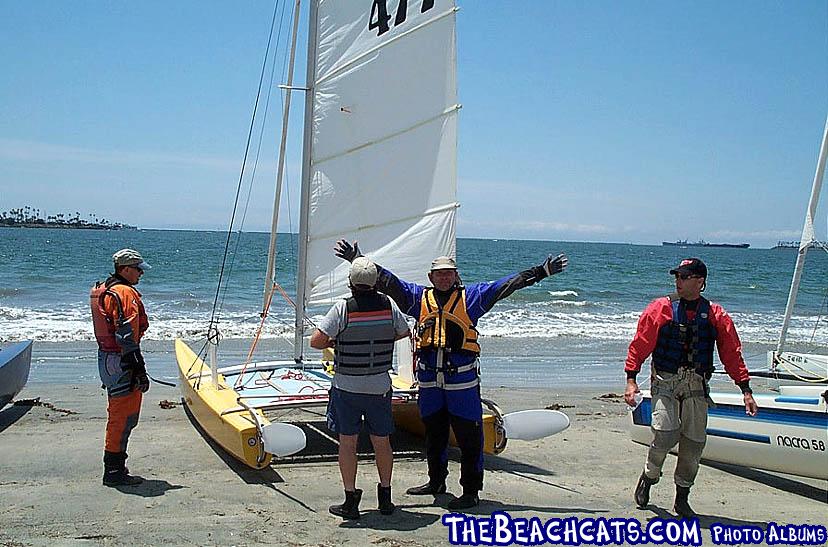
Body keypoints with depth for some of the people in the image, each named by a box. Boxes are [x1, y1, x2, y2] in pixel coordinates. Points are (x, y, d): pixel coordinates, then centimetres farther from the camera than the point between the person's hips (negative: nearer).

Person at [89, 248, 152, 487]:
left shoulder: (101, 290, 14)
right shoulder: (126, 294, -17)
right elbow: (127, 338, -22)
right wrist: (141, 372, -21)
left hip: (106, 358, 10)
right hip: (121, 363, -10)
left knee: (118, 415, 19)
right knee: (123, 417, -3)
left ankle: (114, 466, 27)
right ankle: (115, 472, 3)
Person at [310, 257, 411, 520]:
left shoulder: (342, 308, -14)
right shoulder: (388, 305, -4)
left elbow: (316, 341, -16)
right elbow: (404, 332, 13)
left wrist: (334, 343, 4)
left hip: (346, 386, -3)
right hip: (380, 385, 3)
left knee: (348, 442, 7)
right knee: (382, 442, 14)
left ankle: (351, 501, 9)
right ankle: (385, 498, 25)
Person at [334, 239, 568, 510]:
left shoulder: (471, 296, 5)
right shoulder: (418, 297, 11)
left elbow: (506, 285, 2)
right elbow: (387, 281, 8)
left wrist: (540, 271, -3)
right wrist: (358, 260, 2)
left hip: (463, 380, -3)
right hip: (429, 381, 3)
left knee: (468, 436, -1)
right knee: (433, 433, 17)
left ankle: (471, 491, 8)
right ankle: (436, 482, 34)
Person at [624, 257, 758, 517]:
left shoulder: (716, 315, 4)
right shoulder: (661, 308, -1)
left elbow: (732, 354, 6)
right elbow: (640, 344, -1)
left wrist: (746, 390, 2)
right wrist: (631, 380, -8)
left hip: (697, 386, 2)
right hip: (665, 382, -2)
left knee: (694, 442, 2)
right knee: (666, 433, -19)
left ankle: (682, 499, 20)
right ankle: (648, 477, 11)